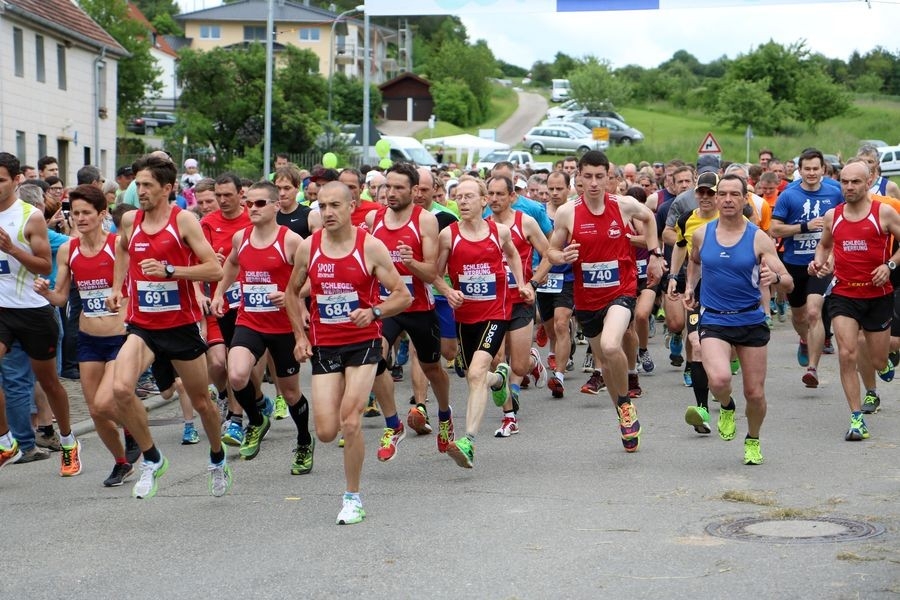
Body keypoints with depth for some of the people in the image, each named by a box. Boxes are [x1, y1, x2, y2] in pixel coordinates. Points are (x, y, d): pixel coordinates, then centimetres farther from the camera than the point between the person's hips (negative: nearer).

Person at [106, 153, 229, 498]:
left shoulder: (183, 220, -10)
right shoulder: (130, 220, 4)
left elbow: (215, 269, -16)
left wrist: (169, 270, -25)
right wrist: (117, 286, 18)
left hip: (181, 324, -3)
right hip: (142, 325, 3)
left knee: (201, 401, 13)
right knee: (120, 388, -23)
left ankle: (218, 461, 41)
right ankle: (151, 460, -3)